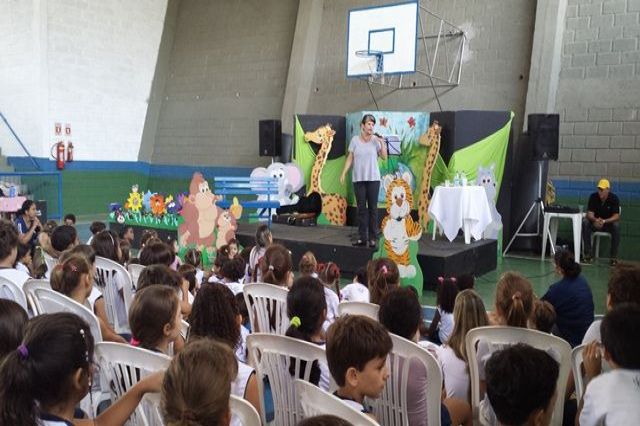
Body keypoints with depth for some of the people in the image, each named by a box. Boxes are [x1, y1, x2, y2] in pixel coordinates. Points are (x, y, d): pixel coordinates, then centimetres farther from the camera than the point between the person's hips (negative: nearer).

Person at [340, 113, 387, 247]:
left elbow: (384, 157, -3)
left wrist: (382, 142, -12)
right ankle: (362, 237, 12)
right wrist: (344, 173, 1)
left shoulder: (376, 140, 0)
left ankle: (372, 238, 8)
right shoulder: (355, 140, 3)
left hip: (373, 178, -1)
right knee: (361, 208, 5)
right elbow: (350, 158, 6)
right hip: (358, 178, 1)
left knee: (372, 208, 2)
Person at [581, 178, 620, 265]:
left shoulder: (614, 198, -15)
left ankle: (614, 257, -25)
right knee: (585, 222, -28)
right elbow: (589, 214, -16)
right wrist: (596, 220, -40)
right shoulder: (593, 197, -11)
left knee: (616, 225, -34)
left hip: (609, 223, -2)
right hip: (595, 222, 2)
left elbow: (616, 216, -21)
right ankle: (588, 254, -26)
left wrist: (604, 221, -40)